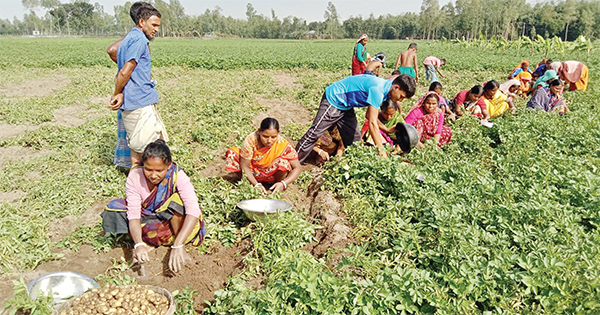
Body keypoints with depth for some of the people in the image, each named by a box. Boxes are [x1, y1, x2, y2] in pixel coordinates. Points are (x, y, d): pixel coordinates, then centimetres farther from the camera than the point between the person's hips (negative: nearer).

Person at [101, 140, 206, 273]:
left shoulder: (177, 175, -28)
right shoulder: (134, 176, -21)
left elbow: (193, 211, -38)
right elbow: (134, 213, -25)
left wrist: (178, 246, -48)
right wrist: (139, 244, -42)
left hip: (173, 220, -2)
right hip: (147, 217, 2)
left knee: (177, 199, -33)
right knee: (113, 209, -21)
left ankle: (178, 242, -15)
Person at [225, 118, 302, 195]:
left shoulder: (283, 144, -26)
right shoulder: (251, 140, -27)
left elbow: (297, 168, -22)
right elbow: (245, 166, -20)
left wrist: (283, 184, -38)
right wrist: (256, 184, -33)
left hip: (270, 174, 0)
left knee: (284, 162, -32)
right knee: (231, 153, -22)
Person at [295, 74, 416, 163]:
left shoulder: (385, 86, 0)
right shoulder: (378, 90, -29)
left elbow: (369, 116, 10)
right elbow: (372, 122, -30)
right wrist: (381, 150, -28)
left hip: (346, 106, 10)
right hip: (333, 99, -10)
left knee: (354, 138, 8)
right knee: (314, 133, -9)